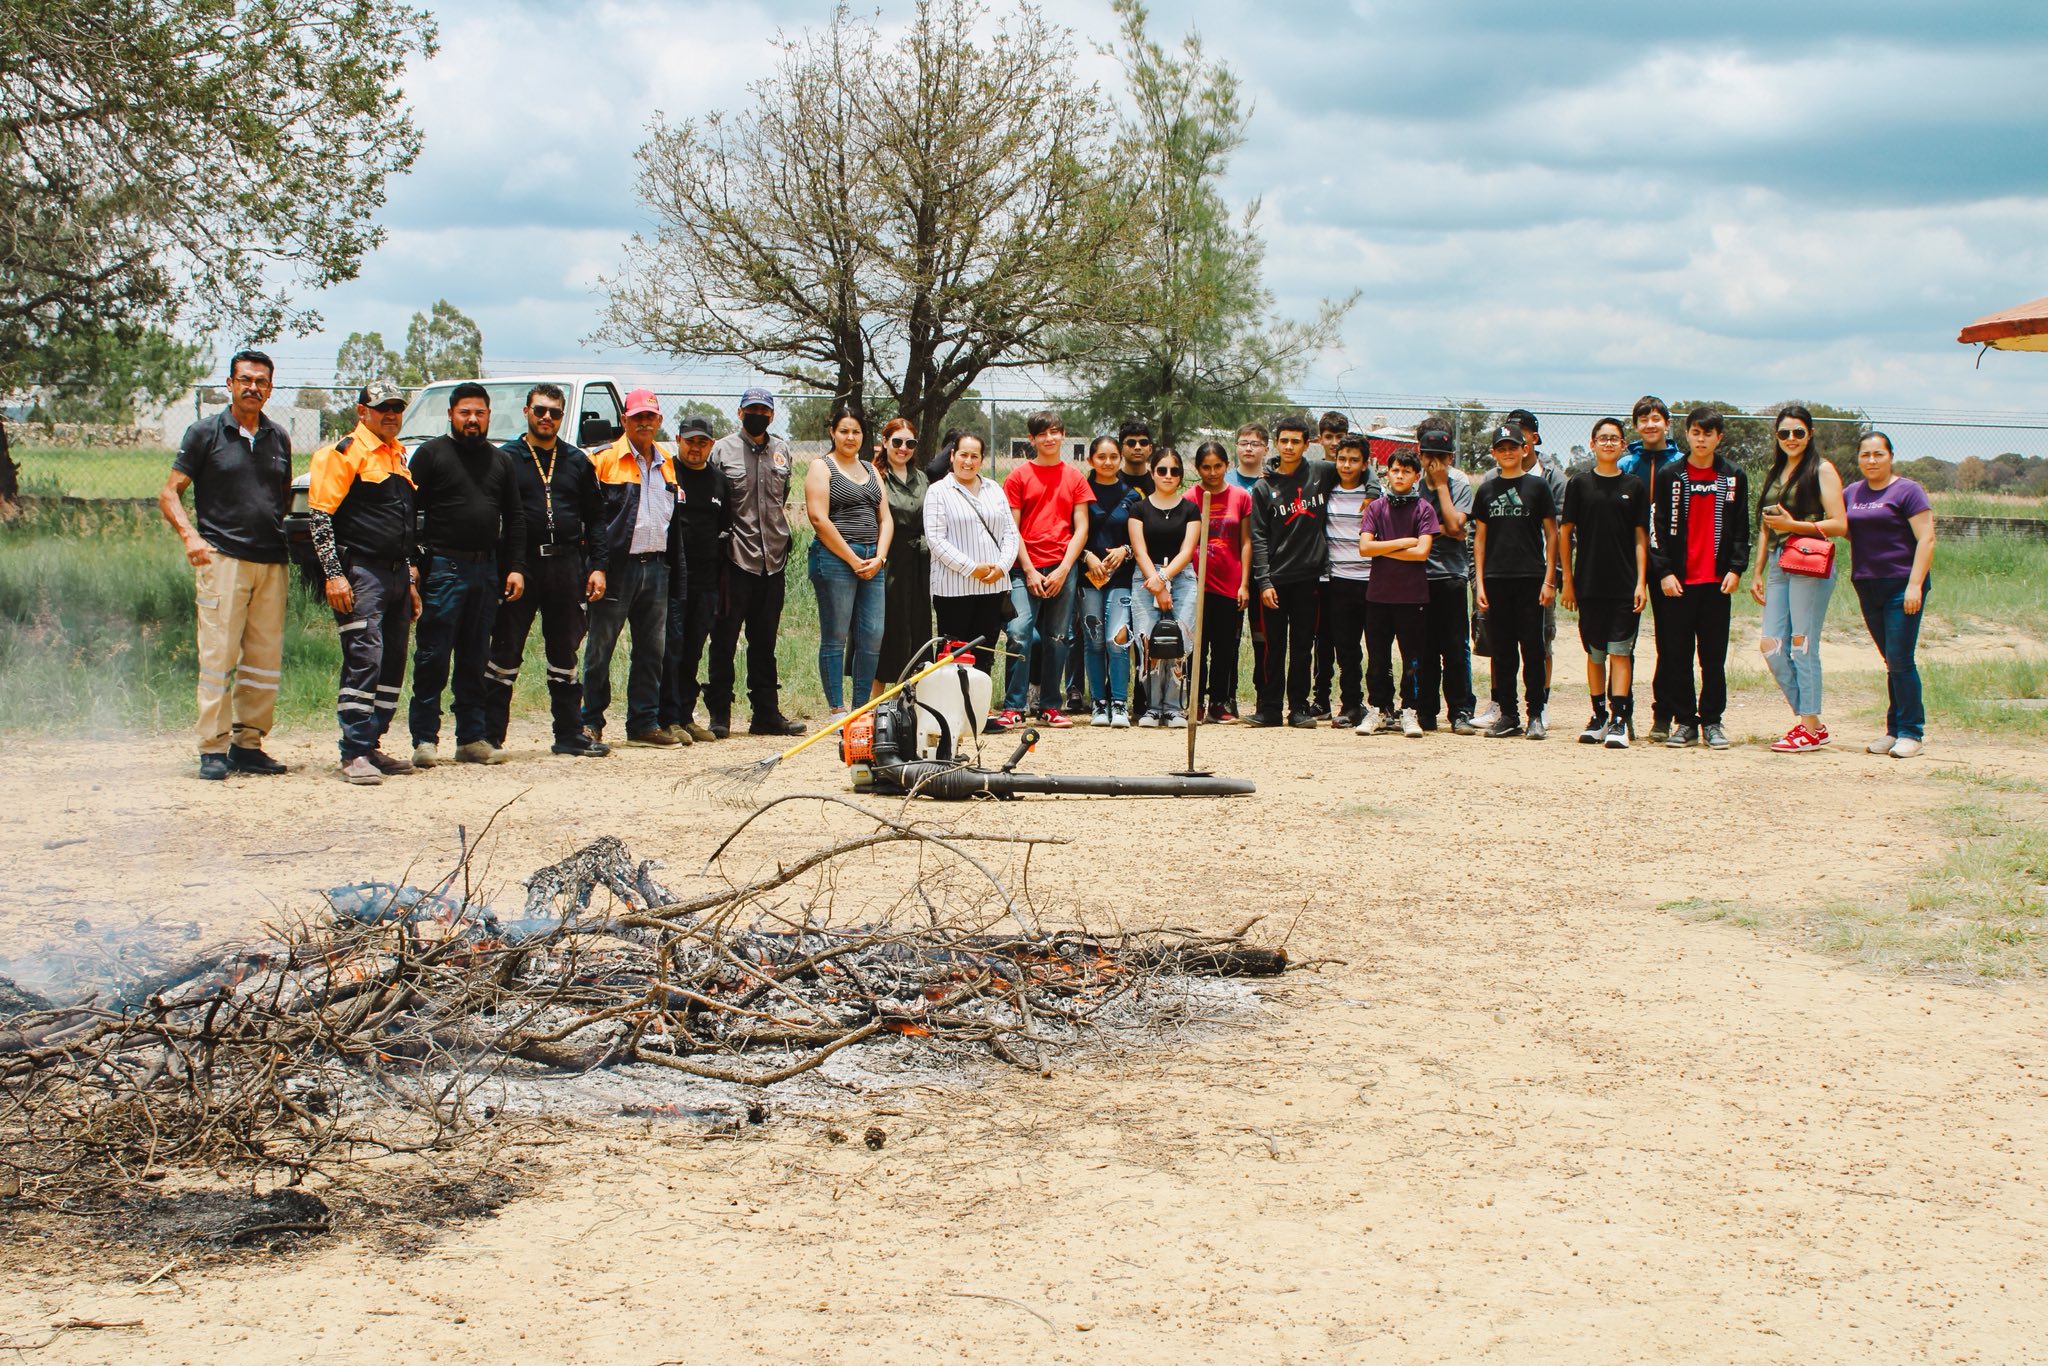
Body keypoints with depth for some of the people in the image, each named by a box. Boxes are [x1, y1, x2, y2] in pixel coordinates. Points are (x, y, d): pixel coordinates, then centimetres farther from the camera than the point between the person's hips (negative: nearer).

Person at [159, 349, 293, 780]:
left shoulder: (278, 438, 16)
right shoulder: (205, 433, 3)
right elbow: (169, 494, 1)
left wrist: (293, 536, 9)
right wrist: (189, 535, -15)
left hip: (272, 563, 5)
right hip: (223, 559, -5)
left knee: (266, 660, 4)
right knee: (218, 656, -7)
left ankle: (248, 744, 13)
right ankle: (213, 749, -3)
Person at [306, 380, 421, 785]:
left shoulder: (399, 455, 20)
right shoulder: (344, 454, -6)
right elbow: (319, 516, -11)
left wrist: (411, 577, 23)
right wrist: (333, 574, -18)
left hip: (397, 574, 8)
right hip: (361, 574, -8)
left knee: (393, 665, 8)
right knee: (364, 661, -13)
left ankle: (372, 745, 16)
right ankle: (354, 754, -11)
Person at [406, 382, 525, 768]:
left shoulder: (500, 460, 15)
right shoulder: (431, 454, 1)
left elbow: (515, 517, 16)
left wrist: (515, 567, 6)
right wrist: (411, 564, -12)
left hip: (487, 569, 5)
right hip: (443, 568, -5)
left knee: (475, 660, 9)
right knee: (433, 658, -4)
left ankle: (471, 738, 13)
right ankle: (424, 739, -1)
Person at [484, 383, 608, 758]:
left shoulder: (577, 461, 13)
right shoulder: (506, 458, 3)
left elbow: (594, 518, 14)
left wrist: (597, 566, 4)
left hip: (566, 565, 3)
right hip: (520, 565, -3)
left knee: (565, 654, 10)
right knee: (505, 653, 0)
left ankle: (570, 734, 16)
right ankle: (489, 737, 5)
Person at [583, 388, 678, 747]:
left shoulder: (668, 463, 15)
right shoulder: (604, 459, -3)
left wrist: (676, 568, 16)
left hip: (656, 566, 6)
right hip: (617, 566, -6)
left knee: (652, 649, 8)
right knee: (600, 647, -1)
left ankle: (644, 723, 15)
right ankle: (591, 722, 6)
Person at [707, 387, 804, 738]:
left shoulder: (782, 450, 13)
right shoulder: (722, 450, 0)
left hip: (773, 560, 4)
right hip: (735, 559, -4)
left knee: (764, 642, 10)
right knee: (725, 639, -1)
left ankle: (766, 713, 15)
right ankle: (719, 713, 4)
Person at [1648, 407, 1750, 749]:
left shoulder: (1734, 478, 8)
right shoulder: (1669, 476, 4)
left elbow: (1741, 528, 9)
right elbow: (1657, 526, 2)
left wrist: (1735, 568, -3)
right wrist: (1664, 571, -7)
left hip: (1717, 580, 1)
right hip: (1678, 580, 0)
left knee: (1714, 656, 2)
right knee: (1677, 656, 1)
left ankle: (1712, 722, 10)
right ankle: (1684, 721, 9)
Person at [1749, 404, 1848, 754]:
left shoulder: (1822, 469, -1)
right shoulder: (1775, 473, 19)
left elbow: (1839, 525, -8)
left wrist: (1794, 525, -14)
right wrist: (1758, 573, 18)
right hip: (1778, 565, 7)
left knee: (1803, 645, -6)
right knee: (1771, 645, 0)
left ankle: (1810, 728, 0)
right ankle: (1809, 719, 10)